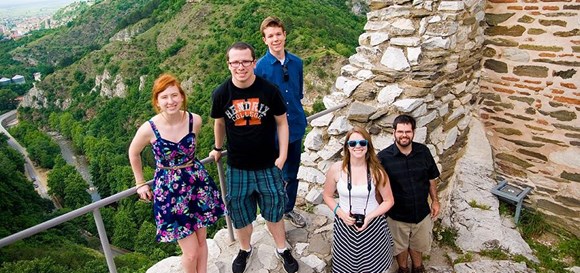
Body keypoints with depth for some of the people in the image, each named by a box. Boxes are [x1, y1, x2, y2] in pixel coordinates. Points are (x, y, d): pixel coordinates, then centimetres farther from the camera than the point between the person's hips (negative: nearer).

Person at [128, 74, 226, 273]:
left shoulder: (195, 120, -11)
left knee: (201, 240, 17)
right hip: (169, 189, -3)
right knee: (191, 252, 3)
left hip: (197, 183, 3)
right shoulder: (148, 129, -19)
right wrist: (140, 183, 9)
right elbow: (133, 153, 2)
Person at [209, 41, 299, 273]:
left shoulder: (269, 90, -13)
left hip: (268, 166, -1)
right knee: (240, 215, 17)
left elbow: (282, 122, -2)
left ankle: (282, 250, 41)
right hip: (237, 167, 1)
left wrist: (282, 155, -7)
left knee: (274, 212, 16)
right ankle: (245, 250, 45)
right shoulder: (221, 94, -9)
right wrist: (218, 149, 21)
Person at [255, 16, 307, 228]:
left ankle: (289, 209, 38)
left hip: (295, 126, 4)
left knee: (292, 173, 17)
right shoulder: (259, 67, -13)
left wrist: (299, 116, 12)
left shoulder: (297, 63, -1)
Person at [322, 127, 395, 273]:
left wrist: (369, 217, -16)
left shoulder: (376, 171, -13)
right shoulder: (336, 169, -13)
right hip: (345, 224, 0)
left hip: (373, 225, 0)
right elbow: (327, 195, 1)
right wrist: (340, 213, -15)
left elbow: (388, 201, -4)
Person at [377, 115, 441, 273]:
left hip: (422, 213, 3)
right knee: (400, 246, 22)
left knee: (418, 244, 26)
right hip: (397, 216, -2)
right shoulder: (384, 157, -20)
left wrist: (435, 200, 5)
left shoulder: (423, 151, -11)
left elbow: (431, 178, 3)